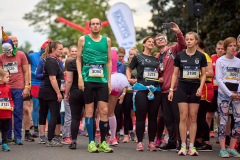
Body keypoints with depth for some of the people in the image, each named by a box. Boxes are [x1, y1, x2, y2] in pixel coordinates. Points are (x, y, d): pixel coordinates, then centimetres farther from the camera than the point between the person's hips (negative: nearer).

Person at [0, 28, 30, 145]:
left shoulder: (20, 55, 3)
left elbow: (26, 72, 4)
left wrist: (26, 87, -4)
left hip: (18, 89, -2)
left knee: (18, 113, -1)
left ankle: (18, 137, 5)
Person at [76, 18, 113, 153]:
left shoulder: (107, 40, 11)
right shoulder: (83, 39, 6)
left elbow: (109, 61, 14)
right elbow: (78, 59, 7)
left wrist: (109, 81, 9)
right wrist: (80, 77, -4)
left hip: (102, 80, 2)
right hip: (88, 79, -2)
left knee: (104, 111, -3)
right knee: (89, 110, 0)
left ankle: (103, 143, 3)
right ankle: (91, 142, 5)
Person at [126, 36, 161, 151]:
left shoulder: (156, 59, 18)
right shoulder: (138, 57, 8)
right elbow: (129, 69, 12)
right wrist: (129, 79, -5)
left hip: (155, 89, 4)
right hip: (141, 89, -3)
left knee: (153, 116, 3)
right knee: (141, 116, -5)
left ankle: (151, 142, 8)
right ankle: (140, 142, -1)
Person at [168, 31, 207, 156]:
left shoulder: (201, 56, 4)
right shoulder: (180, 56, 4)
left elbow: (204, 74, 7)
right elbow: (175, 74, 9)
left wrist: (200, 87, -8)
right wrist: (171, 89, 3)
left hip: (195, 88, 0)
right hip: (182, 88, 0)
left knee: (193, 118, 1)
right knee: (183, 117, -6)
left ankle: (192, 146, 4)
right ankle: (183, 146, -2)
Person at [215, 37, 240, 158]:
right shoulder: (220, 61, 4)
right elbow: (219, 80, -2)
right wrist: (230, 94, -10)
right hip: (224, 93, -3)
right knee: (223, 120, -6)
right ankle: (222, 149, -3)